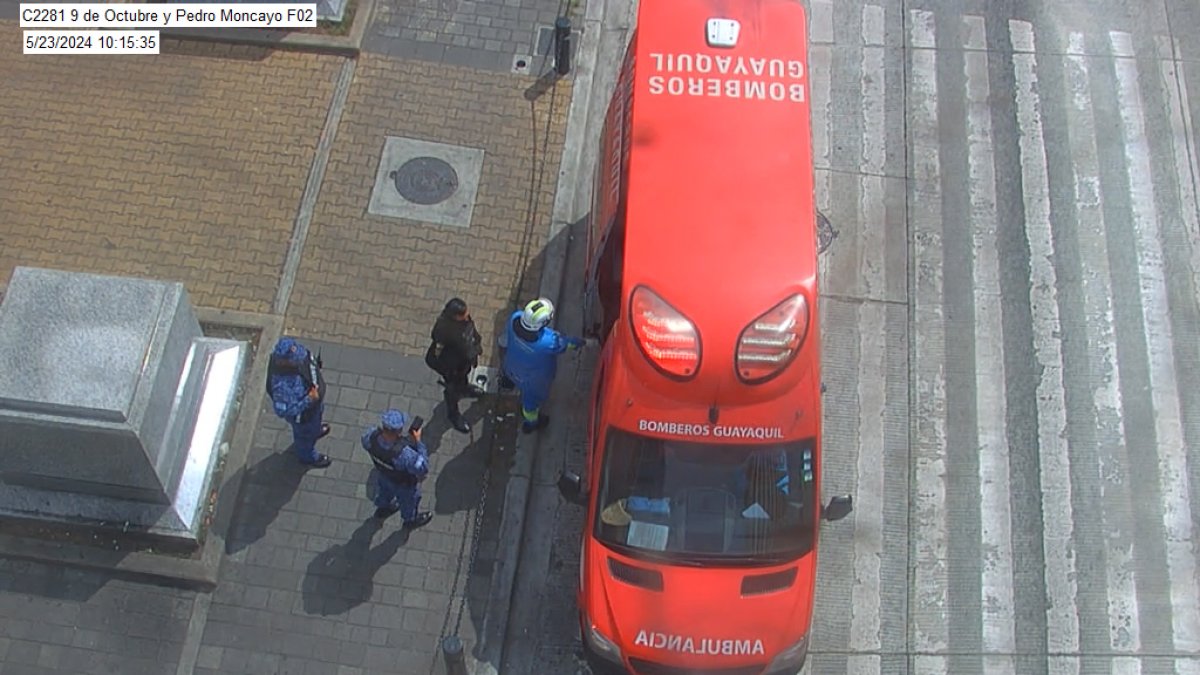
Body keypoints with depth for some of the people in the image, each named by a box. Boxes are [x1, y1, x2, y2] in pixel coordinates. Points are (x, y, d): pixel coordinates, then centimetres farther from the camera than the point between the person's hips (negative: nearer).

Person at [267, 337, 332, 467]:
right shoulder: (282, 384, -48)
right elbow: (283, 411, -36)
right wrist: (308, 400, -36)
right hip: (302, 413, -6)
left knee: (314, 422, 38)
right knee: (306, 433, 27)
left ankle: (315, 429, 72)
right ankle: (308, 457, 59)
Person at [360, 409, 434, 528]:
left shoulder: (372, 436, -37)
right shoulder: (404, 454, -52)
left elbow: (365, 441, -10)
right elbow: (422, 468, -36)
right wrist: (418, 442, -35)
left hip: (382, 473, 4)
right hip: (403, 483, -4)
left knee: (384, 490, 38)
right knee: (408, 499, 30)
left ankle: (382, 508, 70)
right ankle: (410, 519, 62)